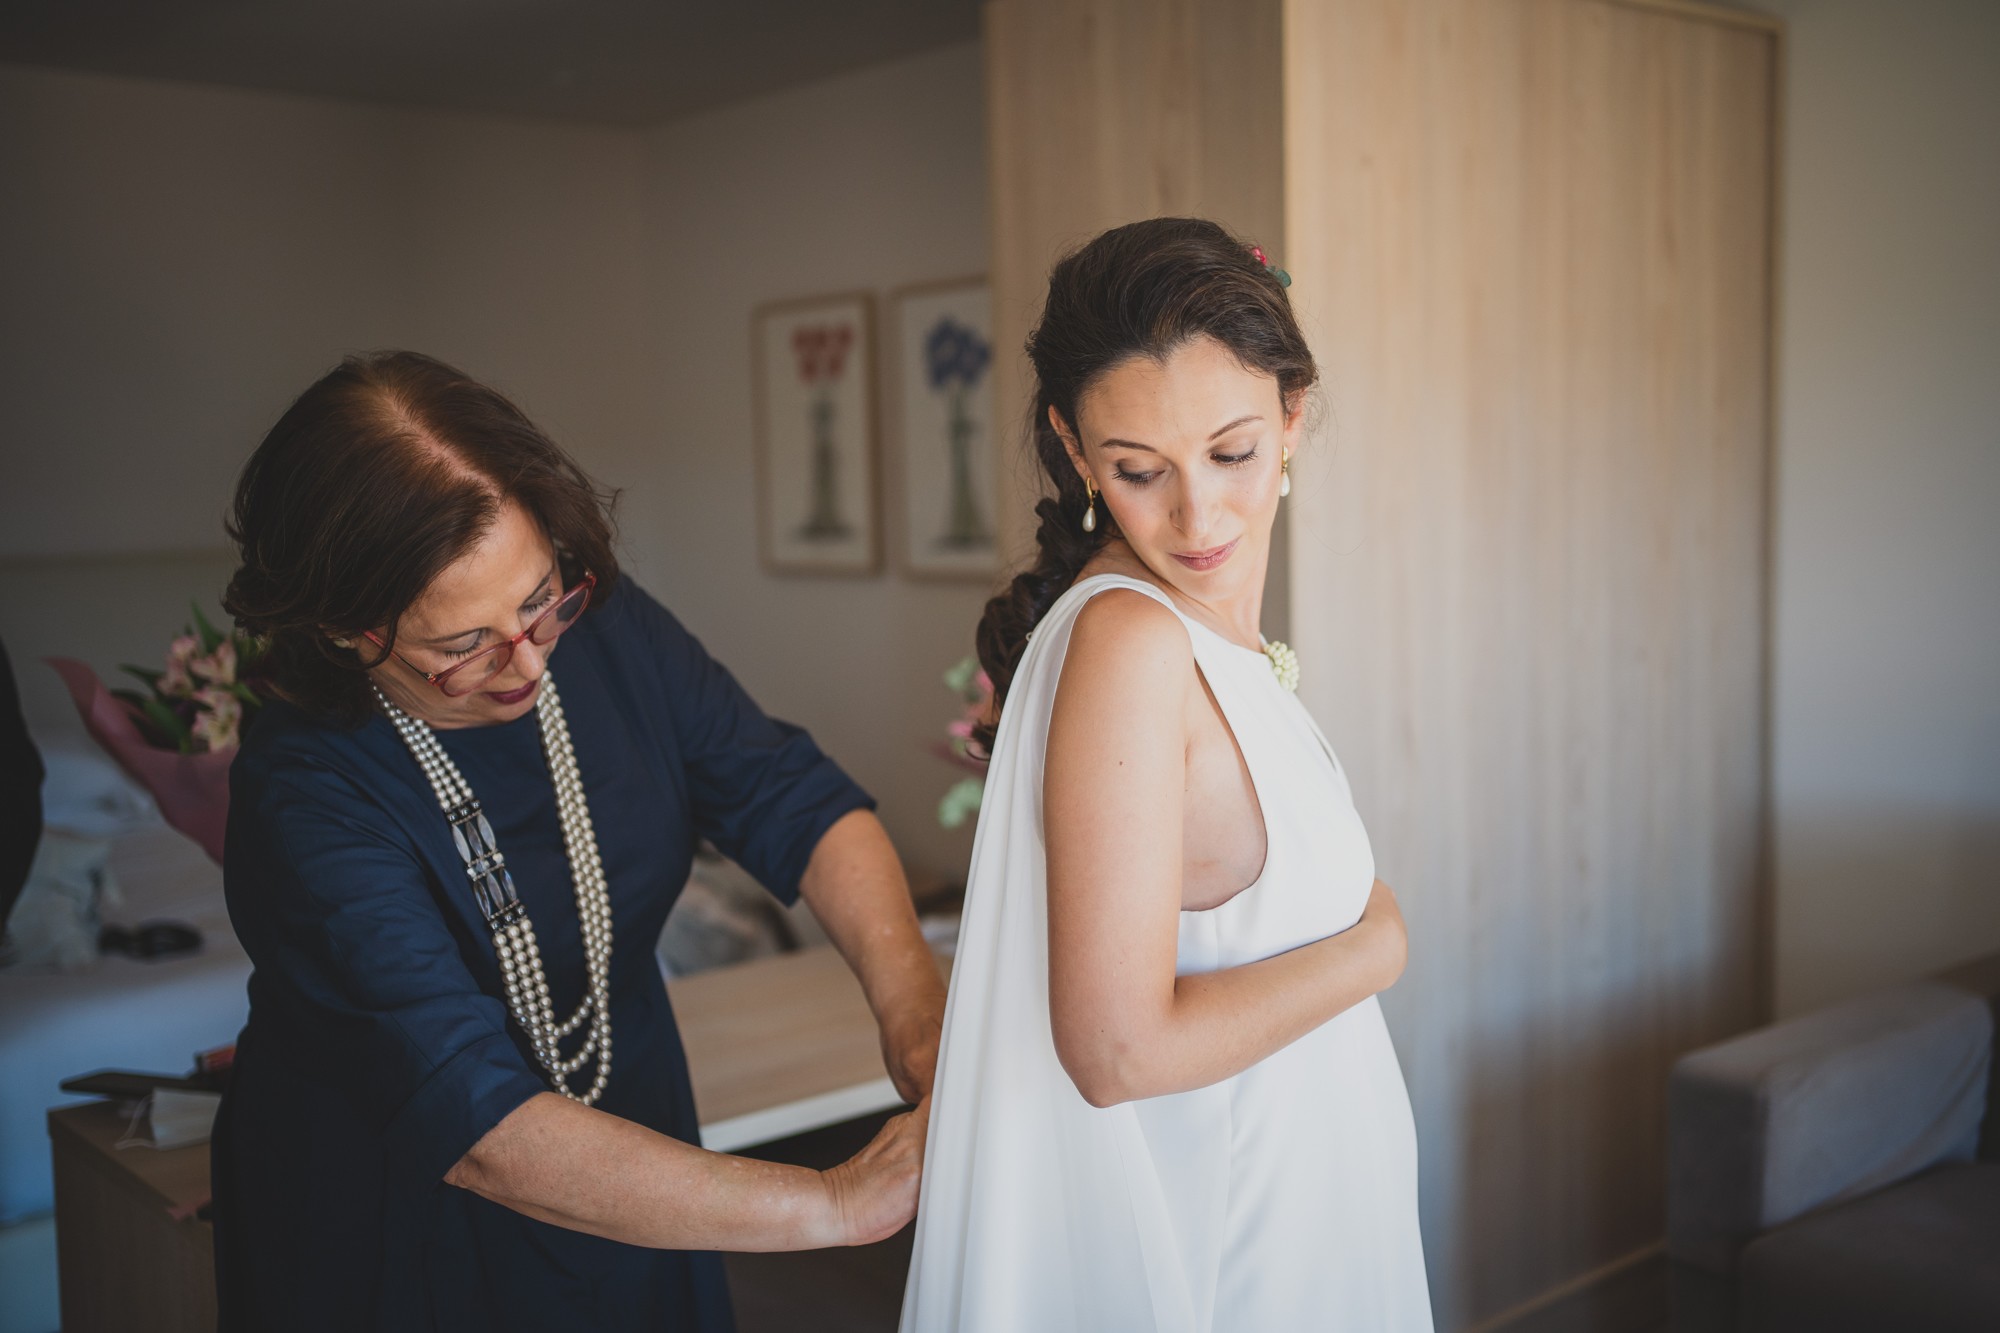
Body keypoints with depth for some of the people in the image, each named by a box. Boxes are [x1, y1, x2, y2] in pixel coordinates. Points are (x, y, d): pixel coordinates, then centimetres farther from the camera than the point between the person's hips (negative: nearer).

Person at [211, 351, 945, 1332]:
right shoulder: (302, 798, -31)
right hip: (392, 1240, -5)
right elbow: (480, 1130, -38)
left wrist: (912, 1000, -30)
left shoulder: (609, 630, -14)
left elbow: (799, 804, -10)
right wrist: (838, 1203, -41)